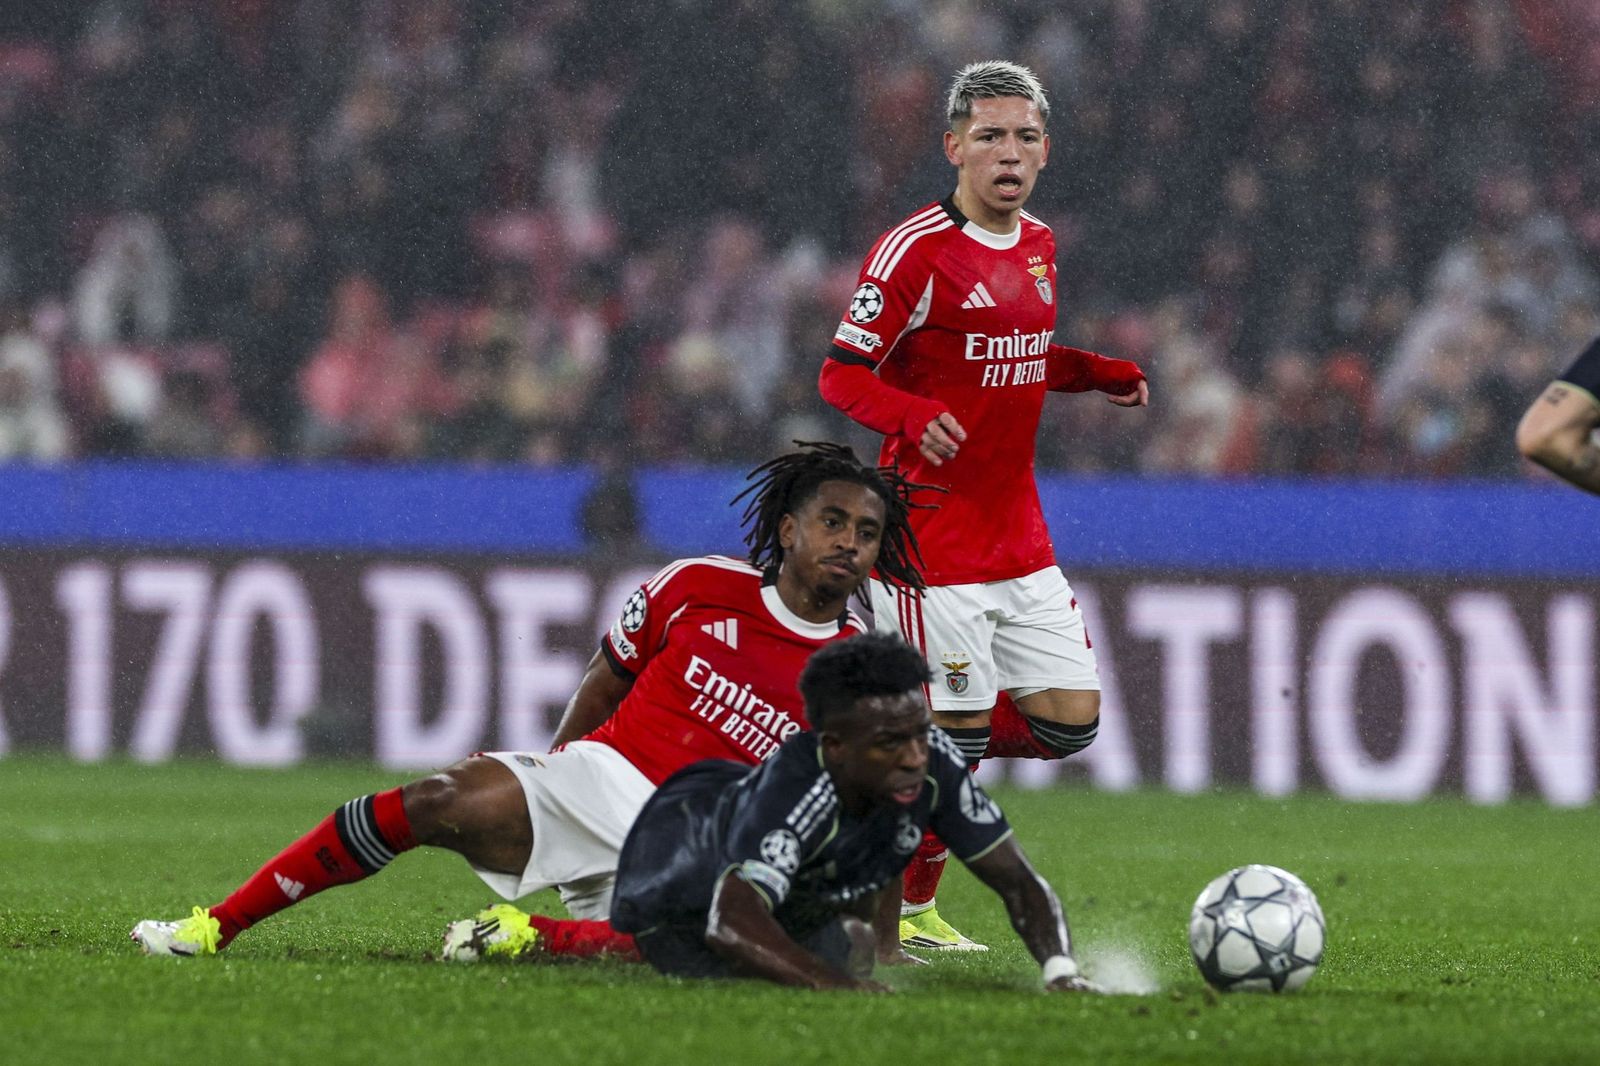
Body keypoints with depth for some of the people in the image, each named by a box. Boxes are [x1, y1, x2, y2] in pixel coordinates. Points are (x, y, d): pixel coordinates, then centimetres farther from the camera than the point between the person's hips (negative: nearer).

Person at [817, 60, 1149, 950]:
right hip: (934, 535, -8)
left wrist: (1100, 372, 9)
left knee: (1072, 719, 3)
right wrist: (914, 416, -31)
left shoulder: (1038, 246, 11)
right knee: (951, 733, -7)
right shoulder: (915, 251, -13)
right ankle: (909, 908, 11)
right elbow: (842, 375, -13)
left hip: (1019, 535, 8)